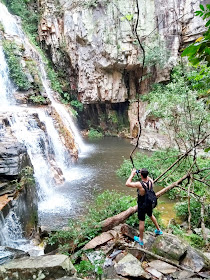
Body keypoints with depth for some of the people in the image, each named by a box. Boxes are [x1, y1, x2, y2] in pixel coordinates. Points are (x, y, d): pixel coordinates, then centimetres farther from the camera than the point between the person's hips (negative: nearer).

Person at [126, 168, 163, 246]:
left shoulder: (139, 185, -34)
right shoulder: (151, 181, -16)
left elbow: (127, 184, -26)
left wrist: (132, 174, -18)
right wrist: (144, 173, 2)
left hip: (142, 206, -6)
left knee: (141, 222, 11)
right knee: (151, 215, 32)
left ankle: (140, 240, 30)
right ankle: (158, 230, 52)